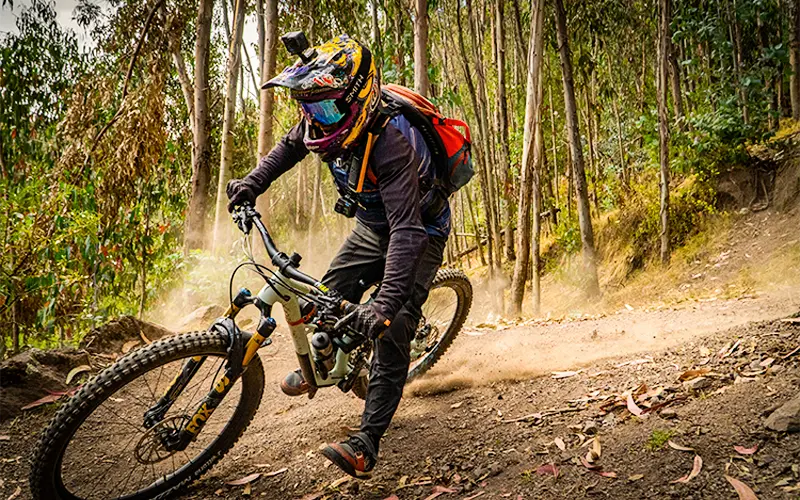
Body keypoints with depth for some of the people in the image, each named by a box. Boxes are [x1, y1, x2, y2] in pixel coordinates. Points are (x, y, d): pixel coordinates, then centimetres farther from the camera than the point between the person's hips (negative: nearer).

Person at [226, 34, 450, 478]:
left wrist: (386, 304, -52)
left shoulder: (390, 144, -40)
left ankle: (367, 442, -10)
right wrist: (254, 181, -3)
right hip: (372, 225, 7)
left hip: (418, 232, -7)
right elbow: (291, 146, 8)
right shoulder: (331, 120, -17)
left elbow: (407, 231, -45)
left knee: (390, 332, -15)